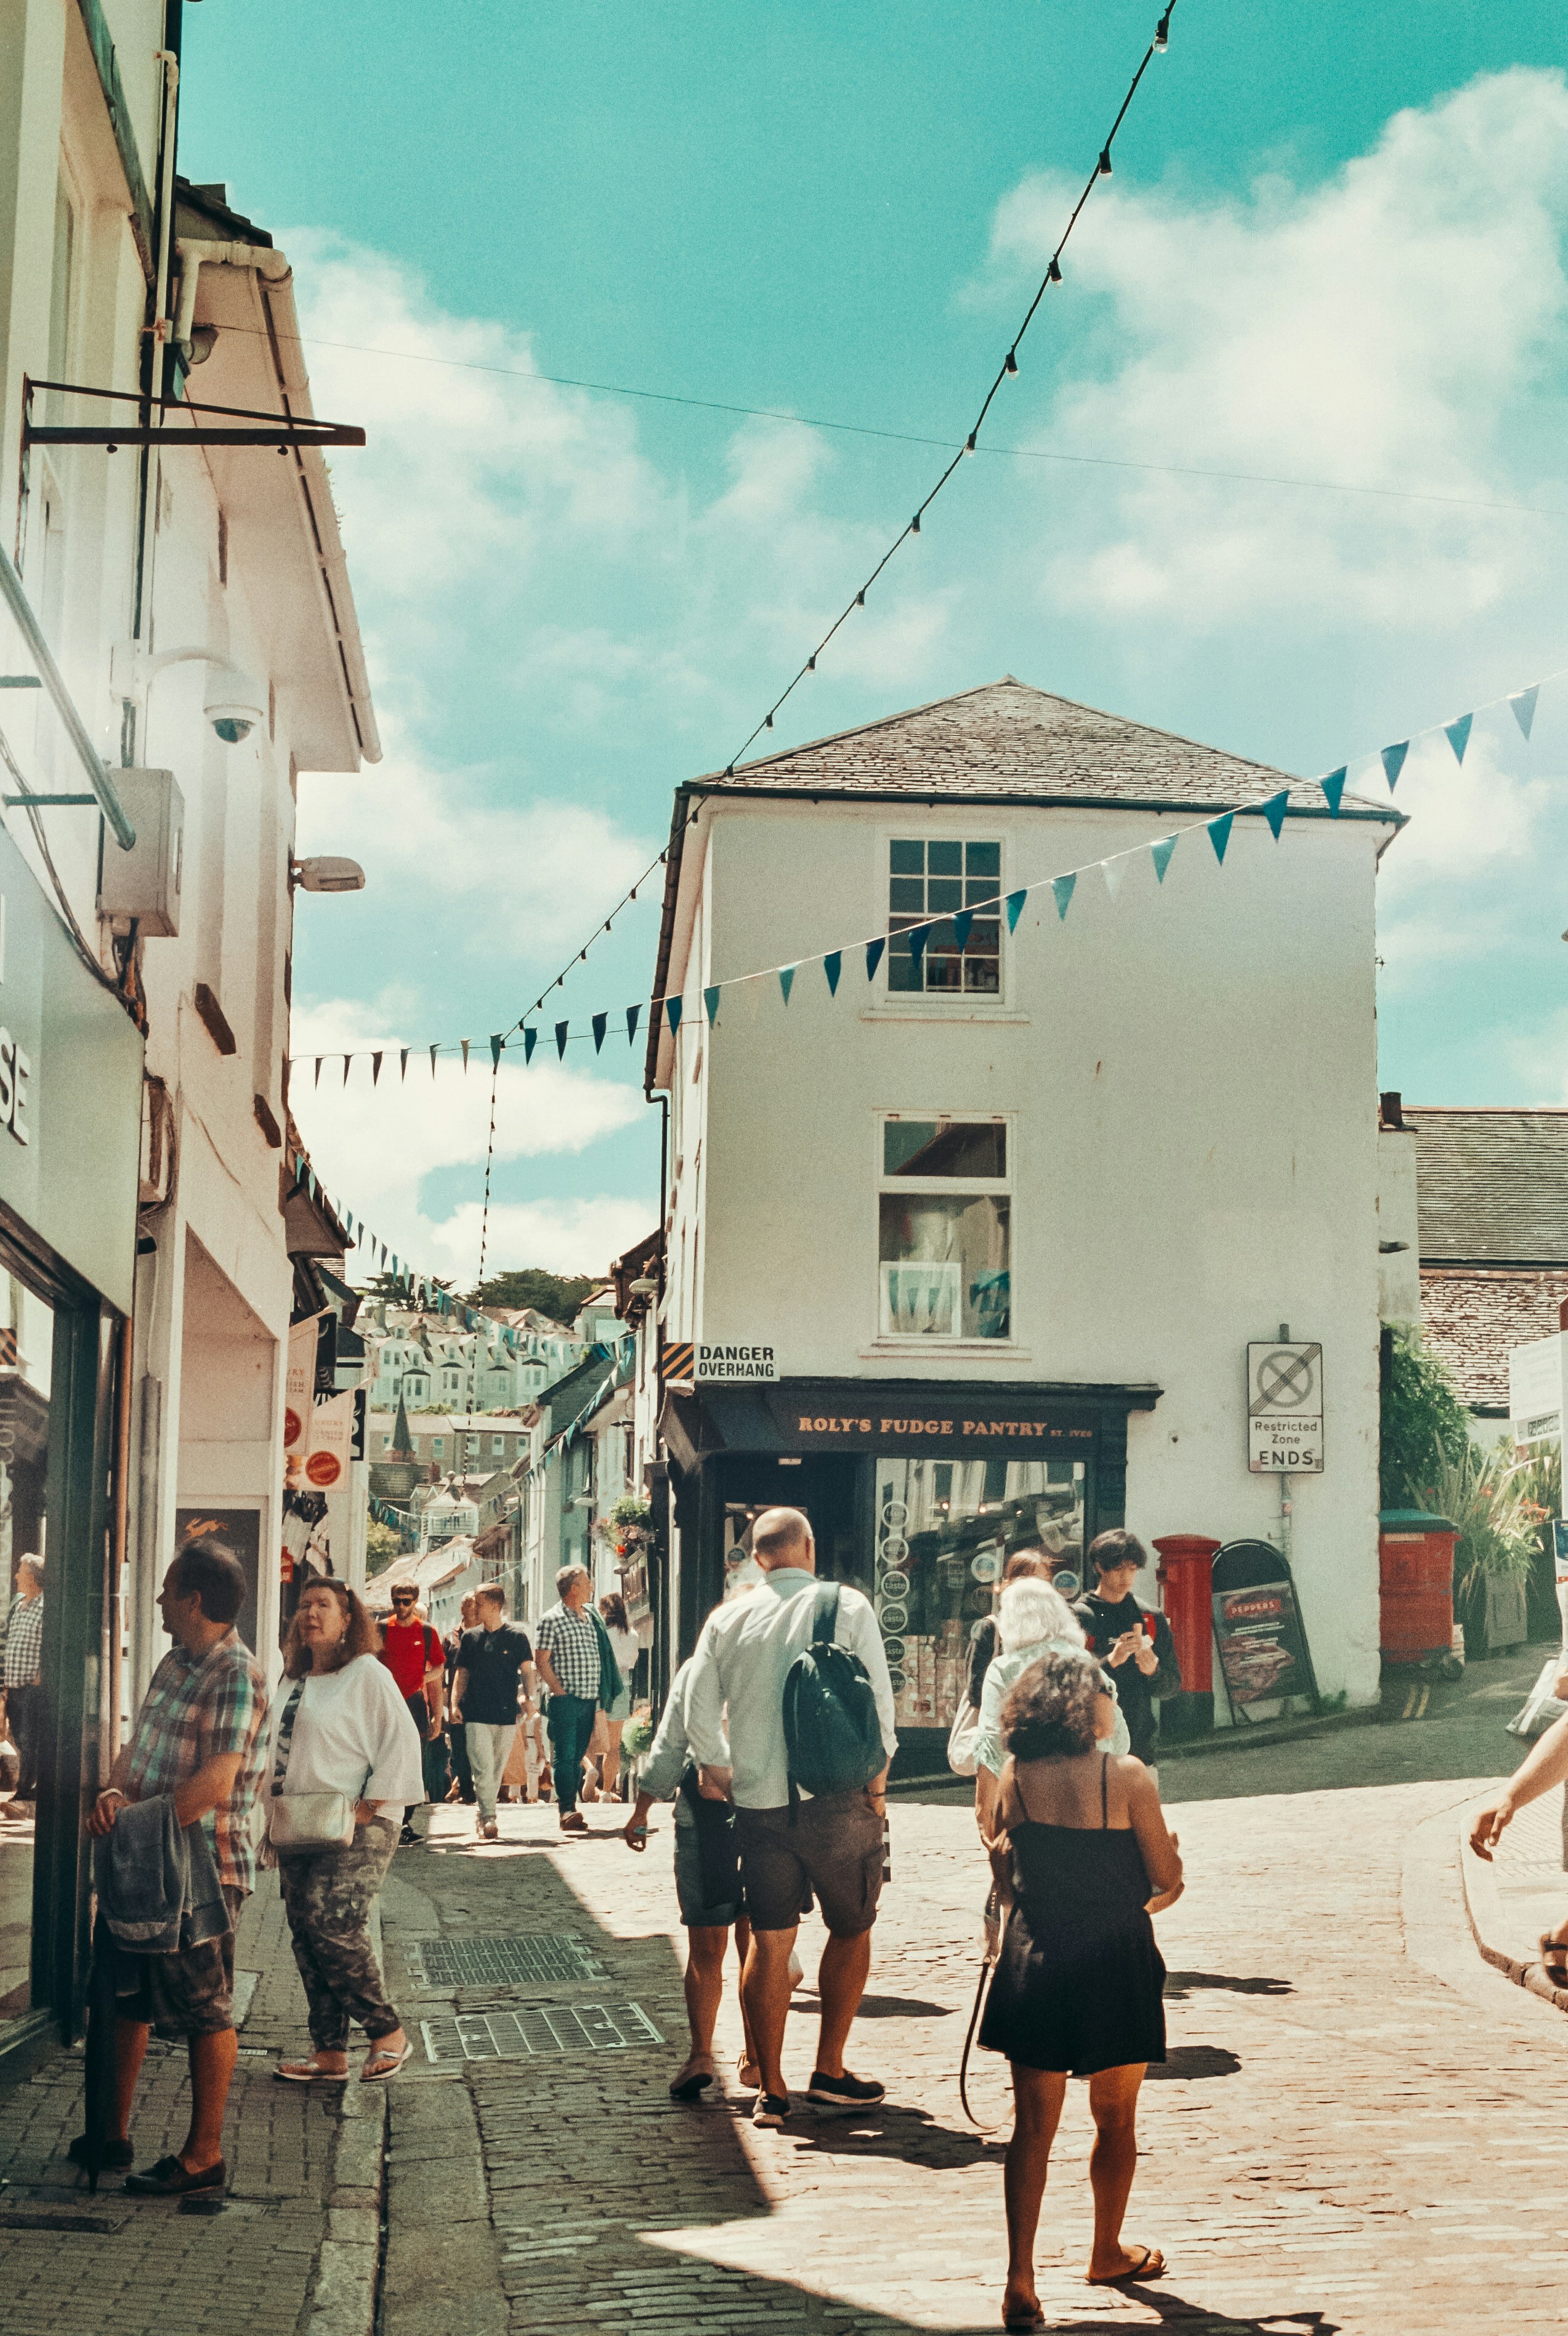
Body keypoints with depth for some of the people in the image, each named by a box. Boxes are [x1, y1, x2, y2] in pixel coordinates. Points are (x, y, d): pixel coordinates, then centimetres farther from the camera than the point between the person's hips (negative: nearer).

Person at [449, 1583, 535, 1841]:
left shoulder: (517, 1637, 2)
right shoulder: (471, 1637, 8)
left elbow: (527, 1671, 3)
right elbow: (462, 1673, 13)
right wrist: (455, 1703, 1)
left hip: (506, 1714, 0)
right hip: (476, 1714, 0)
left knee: (497, 1771, 7)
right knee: (482, 1768, -12)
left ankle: (485, 1819, 18)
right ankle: (488, 1818, -12)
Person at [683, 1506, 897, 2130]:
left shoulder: (726, 1620, 4)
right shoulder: (848, 1607, -3)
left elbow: (699, 1713, 2)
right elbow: (878, 1705, -4)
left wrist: (721, 1775, 15)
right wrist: (877, 1787, 5)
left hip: (759, 1801, 3)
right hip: (837, 1799, -3)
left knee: (768, 1941, 8)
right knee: (851, 1929, 14)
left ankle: (771, 2089, 9)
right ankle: (829, 2073, 14)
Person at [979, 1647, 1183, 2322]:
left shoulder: (1013, 1779, -2)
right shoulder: (1127, 1777, -12)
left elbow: (1006, 1884, 6)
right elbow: (1168, 1881, -6)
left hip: (1034, 1961, 3)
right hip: (1116, 1963, -2)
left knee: (1032, 2127, 6)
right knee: (1115, 2121, 17)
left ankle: (1020, 2281, -1)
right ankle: (1108, 2254, 33)